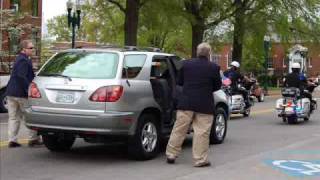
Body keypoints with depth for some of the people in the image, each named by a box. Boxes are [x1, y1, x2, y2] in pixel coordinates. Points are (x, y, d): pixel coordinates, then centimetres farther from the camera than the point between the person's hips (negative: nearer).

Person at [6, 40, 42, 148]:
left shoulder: (20, 59, 18)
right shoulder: (24, 61, -14)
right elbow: (21, 77, -24)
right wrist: (29, 89, -24)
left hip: (11, 92, 10)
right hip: (20, 93, -9)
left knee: (13, 118, 9)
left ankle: (12, 140, 10)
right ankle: (33, 139, 6)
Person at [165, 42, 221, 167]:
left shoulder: (186, 64, 1)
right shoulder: (214, 67, -6)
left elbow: (179, 82, 9)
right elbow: (218, 86, 3)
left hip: (186, 103, 3)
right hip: (204, 105, -2)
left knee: (179, 129, 10)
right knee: (202, 132, 3)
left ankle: (171, 155, 15)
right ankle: (200, 160, 7)